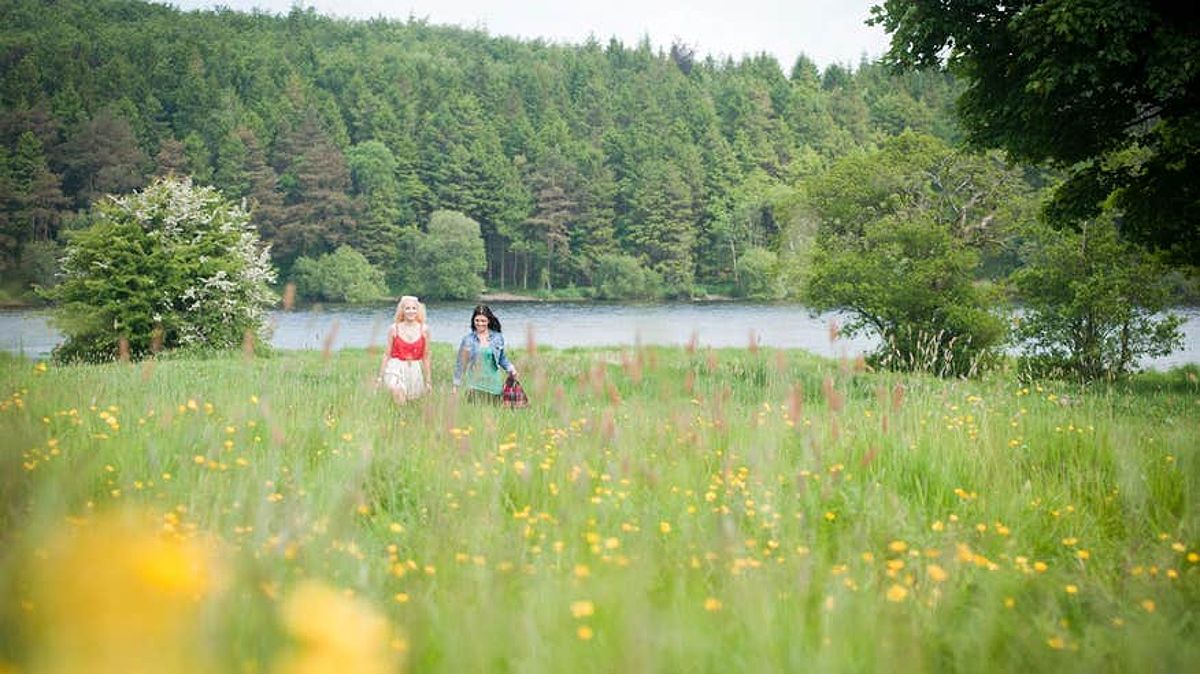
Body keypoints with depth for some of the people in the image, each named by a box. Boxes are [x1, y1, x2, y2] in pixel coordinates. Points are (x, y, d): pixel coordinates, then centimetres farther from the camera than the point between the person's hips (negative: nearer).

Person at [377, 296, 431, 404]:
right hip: (396, 370, -2)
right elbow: (387, 354, 4)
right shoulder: (394, 329, -2)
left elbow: (425, 357, 7)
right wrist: (380, 377, 4)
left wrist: (428, 380, 9)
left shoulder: (424, 329, 1)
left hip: (415, 371, 2)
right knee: (397, 391, -29)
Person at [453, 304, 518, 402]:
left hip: (493, 386, 1)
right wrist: (456, 385, 7)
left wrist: (510, 368, 0)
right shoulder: (468, 339, 3)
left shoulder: (498, 337, 6)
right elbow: (460, 362, 8)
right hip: (475, 386, -1)